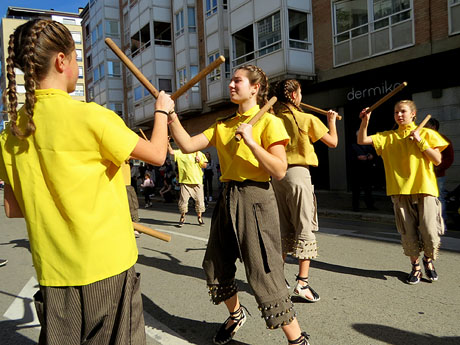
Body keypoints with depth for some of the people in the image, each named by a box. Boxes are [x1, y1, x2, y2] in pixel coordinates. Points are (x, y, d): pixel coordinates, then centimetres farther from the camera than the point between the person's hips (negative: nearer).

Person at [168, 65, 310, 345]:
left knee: (264, 273, -5)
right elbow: (188, 145, 4)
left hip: (255, 198, -7)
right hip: (228, 198, 7)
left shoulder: (268, 122, -6)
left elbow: (279, 170, -15)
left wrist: (251, 141, -20)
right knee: (216, 266, 17)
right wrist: (172, 117, -3)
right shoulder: (223, 125, 13)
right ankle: (236, 314, 44)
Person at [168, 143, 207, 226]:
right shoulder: (180, 153, 2)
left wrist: (200, 161, -6)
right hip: (185, 181, -2)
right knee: (183, 200, -2)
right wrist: (168, 144, -27)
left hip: (197, 181, 2)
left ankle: (199, 217, 26)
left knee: (199, 200, 7)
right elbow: (171, 152, -14)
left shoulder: (199, 154, 9)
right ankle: (182, 217, 18)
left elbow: (205, 165, 12)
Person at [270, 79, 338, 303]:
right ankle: (302, 281, -3)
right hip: (298, 174, -5)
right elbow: (333, 142, 3)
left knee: (283, 228, 14)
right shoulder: (307, 119, -5)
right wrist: (331, 120, 19)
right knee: (304, 228, 0)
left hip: (278, 175, 5)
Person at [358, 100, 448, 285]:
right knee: (408, 234, 3)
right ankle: (415, 266, 25)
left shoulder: (426, 133, 7)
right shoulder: (388, 137, 11)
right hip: (401, 191, 1)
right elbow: (362, 140, 4)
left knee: (430, 233, -7)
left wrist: (420, 141, -6)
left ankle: (428, 260, 23)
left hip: (425, 188, -1)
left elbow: (437, 160, 1)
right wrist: (365, 121, -9)